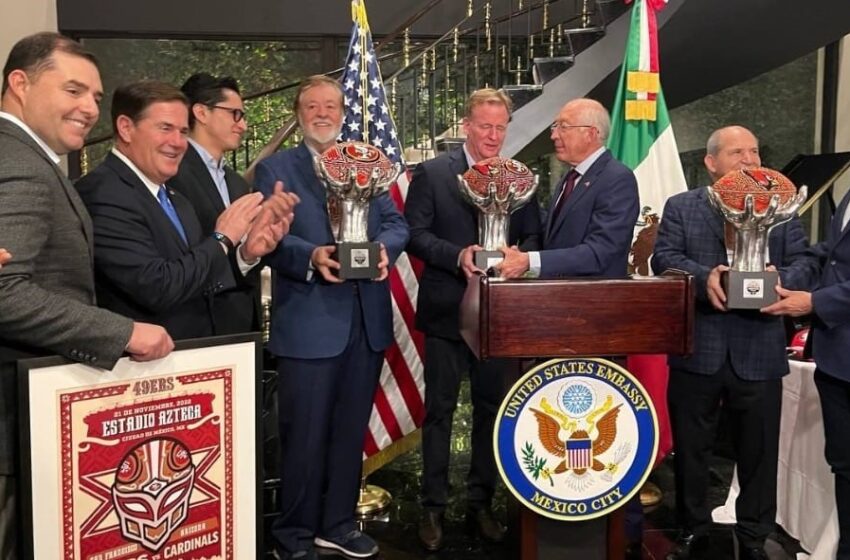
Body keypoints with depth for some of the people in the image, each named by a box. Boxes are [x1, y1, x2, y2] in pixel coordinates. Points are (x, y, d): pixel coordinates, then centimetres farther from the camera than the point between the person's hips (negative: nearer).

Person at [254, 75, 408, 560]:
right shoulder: (275, 169, 2)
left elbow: (396, 223, 6)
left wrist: (385, 247, -16)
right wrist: (311, 256, -27)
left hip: (367, 319, 5)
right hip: (309, 322, -4)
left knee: (352, 431, 15)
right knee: (305, 435, 4)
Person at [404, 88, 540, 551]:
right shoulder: (431, 173, -2)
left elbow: (533, 237, 6)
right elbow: (415, 234, -8)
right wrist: (457, 255, -23)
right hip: (446, 311, -3)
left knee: (491, 408, 12)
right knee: (439, 410, 6)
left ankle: (481, 503, 27)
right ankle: (433, 507, 18)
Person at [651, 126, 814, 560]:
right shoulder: (680, 207, 5)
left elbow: (802, 263, 3)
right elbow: (664, 257, -6)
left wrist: (781, 279, -19)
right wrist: (704, 277, -23)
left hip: (759, 352, 1)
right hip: (697, 349, -1)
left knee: (758, 452, 11)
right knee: (690, 448, 11)